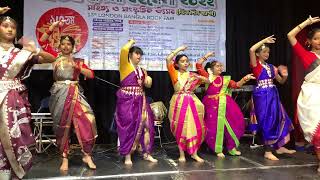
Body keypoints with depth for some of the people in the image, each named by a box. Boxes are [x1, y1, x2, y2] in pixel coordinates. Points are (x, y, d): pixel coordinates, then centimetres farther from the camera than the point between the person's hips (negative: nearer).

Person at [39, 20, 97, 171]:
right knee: (62, 125, 3)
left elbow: (91, 75, 5)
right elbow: (42, 42, 5)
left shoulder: (78, 61, 12)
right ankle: (65, 158, 15)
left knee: (86, 120, -15)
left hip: (75, 94, 0)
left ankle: (87, 155, -2)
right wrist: (52, 27, -2)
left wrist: (78, 68, -9)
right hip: (59, 95, 0)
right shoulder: (56, 57, 11)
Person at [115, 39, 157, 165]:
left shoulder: (142, 70, 18)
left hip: (140, 101, 6)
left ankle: (146, 154, 14)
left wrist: (148, 80, 3)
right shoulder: (125, 66, 0)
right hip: (127, 100, -5)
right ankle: (127, 156, 7)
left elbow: (148, 86, 26)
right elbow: (124, 50, -19)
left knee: (145, 125, 2)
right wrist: (131, 42, 1)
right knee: (128, 127, -4)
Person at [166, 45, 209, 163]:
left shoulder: (192, 75, 12)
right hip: (179, 102, -3)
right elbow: (168, 59, -11)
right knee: (180, 128, 1)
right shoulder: (175, 73, 3)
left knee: (195, 127, 1)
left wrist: (201, 78, 0)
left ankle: (194, 153, 13)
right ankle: (182, 154, 12)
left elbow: (208, 81, 18)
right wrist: (179, 49, -4)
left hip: (192, 102, 3)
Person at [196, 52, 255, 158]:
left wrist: (245, 79, -5)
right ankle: (218, 149, 10)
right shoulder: (208, 77, 7)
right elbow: (198, 65, 2)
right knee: (214, 126, -4)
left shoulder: (225, 79, 17)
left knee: (231, 124, -2)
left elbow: (236, 85, 9)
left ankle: (231, 147, 14)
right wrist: (207, 56, 7)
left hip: (225, 104, 3)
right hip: (212, 104, -3)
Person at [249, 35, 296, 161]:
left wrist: (285, 75, -4)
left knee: (278, 119, 10)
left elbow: (281, 81, 18)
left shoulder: (271, 67, 13)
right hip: (262, 95, -7)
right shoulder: (256, 65, -4)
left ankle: (279, 147, 26)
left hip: (273, 95, 7)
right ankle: (268, 151, 5)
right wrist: (264, 40, -13)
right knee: (267, 121, -5)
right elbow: (251, 50, -22)